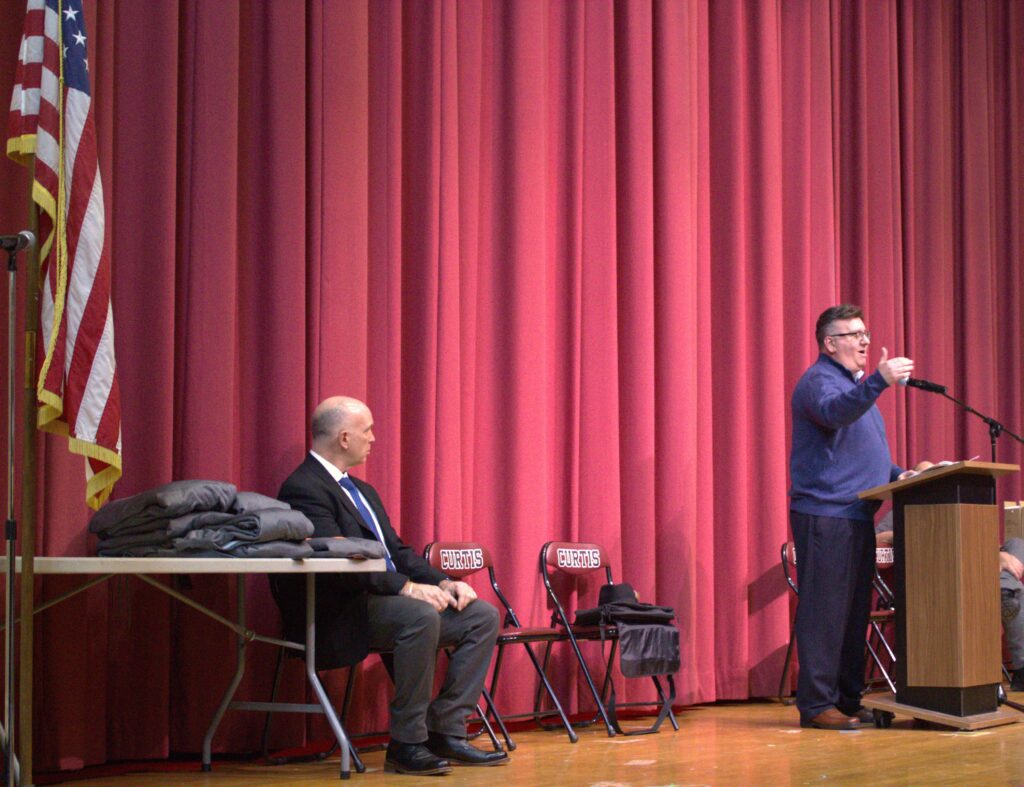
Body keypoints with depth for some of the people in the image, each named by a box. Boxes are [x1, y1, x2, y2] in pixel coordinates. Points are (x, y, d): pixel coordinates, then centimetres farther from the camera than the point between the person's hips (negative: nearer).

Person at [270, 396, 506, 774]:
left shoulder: (362, 490, 23)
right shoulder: (303, 489, -10)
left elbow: (397, 551, 20)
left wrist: (443, 582, 2)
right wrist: (406, 587, -27)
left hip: (386, 598, 10)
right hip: (341, 615, -10)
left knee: (482, 615, -3)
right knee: (419, 617, -36)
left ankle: (446, 732, -5)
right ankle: (406, 744, -24)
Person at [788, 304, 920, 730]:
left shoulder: (855, 381, 23)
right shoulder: (819, 380, -8)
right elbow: (834, 412, -32)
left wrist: (897, 474, 16)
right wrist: (879, 380, -42)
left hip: (856, 515, 10)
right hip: (824, 514, -10)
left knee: (855, 609, 11)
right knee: (824, 608, -9)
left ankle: (848, 699, 16)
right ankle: (816, 704, -7)